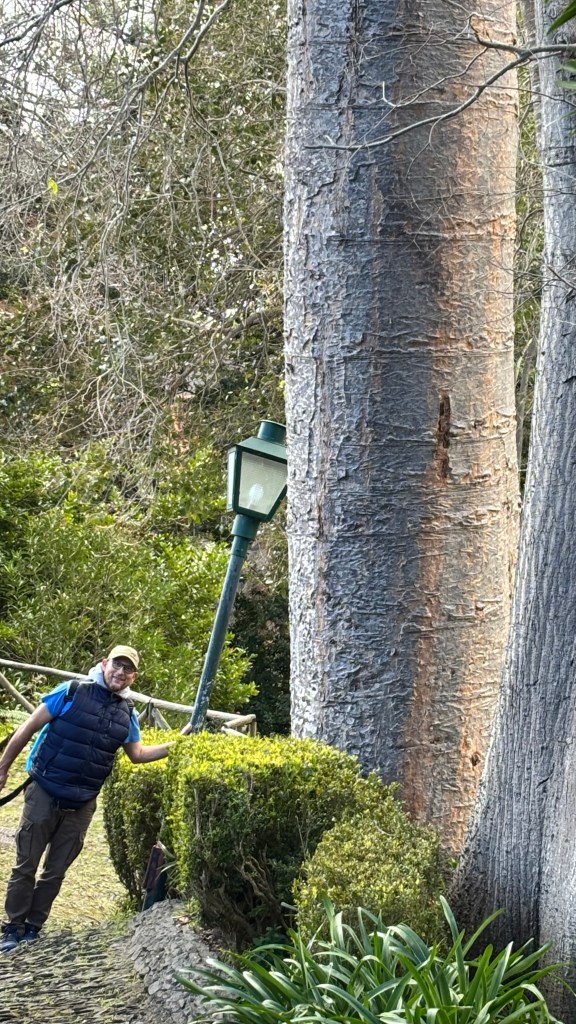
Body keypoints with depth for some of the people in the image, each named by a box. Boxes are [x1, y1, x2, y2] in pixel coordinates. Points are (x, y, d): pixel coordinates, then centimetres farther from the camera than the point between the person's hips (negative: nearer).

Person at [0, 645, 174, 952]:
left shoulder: (127, 714, 5)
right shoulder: (72, 693, -10)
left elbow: (138, 754, 18)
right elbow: (29, 728, -5)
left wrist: (174, 746, 4)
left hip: (82, 805, 4)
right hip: (45, 794, -4)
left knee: (56, 870, 10)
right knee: (26, 866, 2)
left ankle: (32, 928, 21)